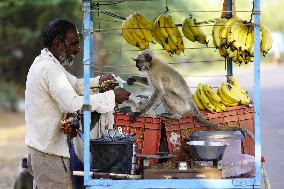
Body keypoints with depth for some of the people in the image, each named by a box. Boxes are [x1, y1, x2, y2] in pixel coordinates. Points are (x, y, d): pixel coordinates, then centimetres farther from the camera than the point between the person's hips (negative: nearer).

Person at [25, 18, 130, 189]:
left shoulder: (45, 63, 15)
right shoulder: (49, 68, -19)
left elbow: (76, 84, 25)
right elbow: (73, 104, -30)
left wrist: (99, 81, 6)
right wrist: (111, 96, -23)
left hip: (39, 148, 10)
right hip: (50, 153, -10)